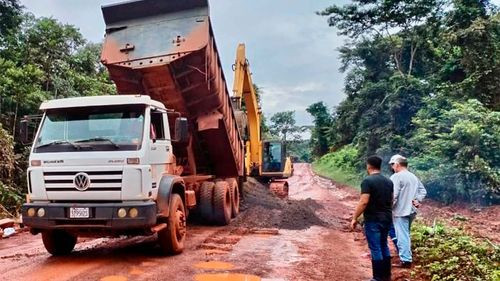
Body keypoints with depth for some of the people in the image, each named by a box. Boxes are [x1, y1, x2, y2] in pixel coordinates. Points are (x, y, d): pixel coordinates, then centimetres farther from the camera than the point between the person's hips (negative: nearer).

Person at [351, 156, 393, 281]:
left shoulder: (368, 181, -16)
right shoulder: (388, 181, 9)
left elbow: (364, 202, -21)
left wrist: (354, 218, -15)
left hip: (373, 220, -8)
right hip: (387, 218, 8)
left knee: (375, 248, 0)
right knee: (384, 246, 18)